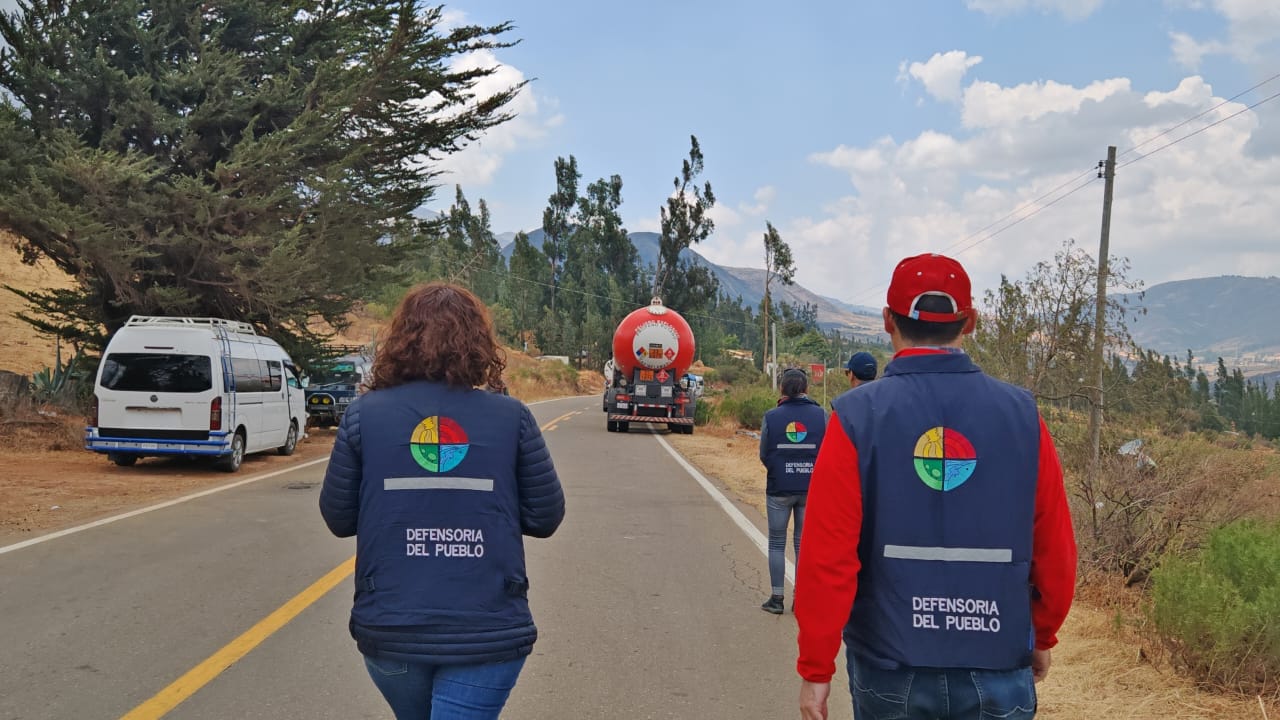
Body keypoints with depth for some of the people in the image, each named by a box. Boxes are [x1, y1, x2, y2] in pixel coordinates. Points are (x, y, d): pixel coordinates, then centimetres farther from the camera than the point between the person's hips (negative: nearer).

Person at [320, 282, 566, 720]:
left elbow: (338, 518, 3)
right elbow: (545, 518, 1)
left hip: (390, 629, 2)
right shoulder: (511, 417, -3)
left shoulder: (365, 414, -3)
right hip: (487, 633, -2)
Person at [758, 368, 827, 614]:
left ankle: (776, 597, 12)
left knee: (777, 543, 11)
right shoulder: (820, 415, -6)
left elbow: (764, 455, -1)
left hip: (779, 489, -1)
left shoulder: (771, 417, -8)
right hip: (812, 490, 1)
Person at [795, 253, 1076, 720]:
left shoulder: (857, 418, -10)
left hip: (889, 670, -1)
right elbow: (1055, 550, 2)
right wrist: (1042, 635, 18)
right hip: (998, 673, 1)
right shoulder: (1021, 415, -3)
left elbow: (827, 556, -13)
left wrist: (815, 667, -3)